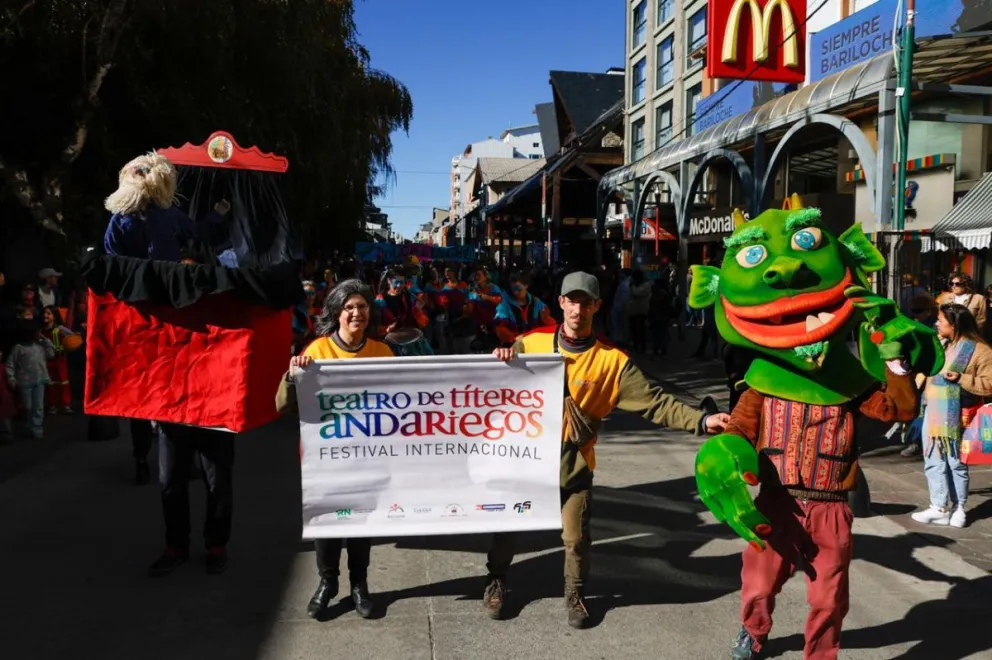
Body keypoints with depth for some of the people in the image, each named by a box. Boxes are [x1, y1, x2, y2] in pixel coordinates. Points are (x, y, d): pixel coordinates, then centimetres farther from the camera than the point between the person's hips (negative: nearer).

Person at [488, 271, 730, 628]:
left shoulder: (612, 359, -11)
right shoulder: (532, 343, -7)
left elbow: (653, 401, -15)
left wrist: (701, 421, -27)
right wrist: (498, 357, -22)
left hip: (573, 461, -1)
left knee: (576, 536, 7)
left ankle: (574, 593, 35)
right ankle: (496, 580, 40)